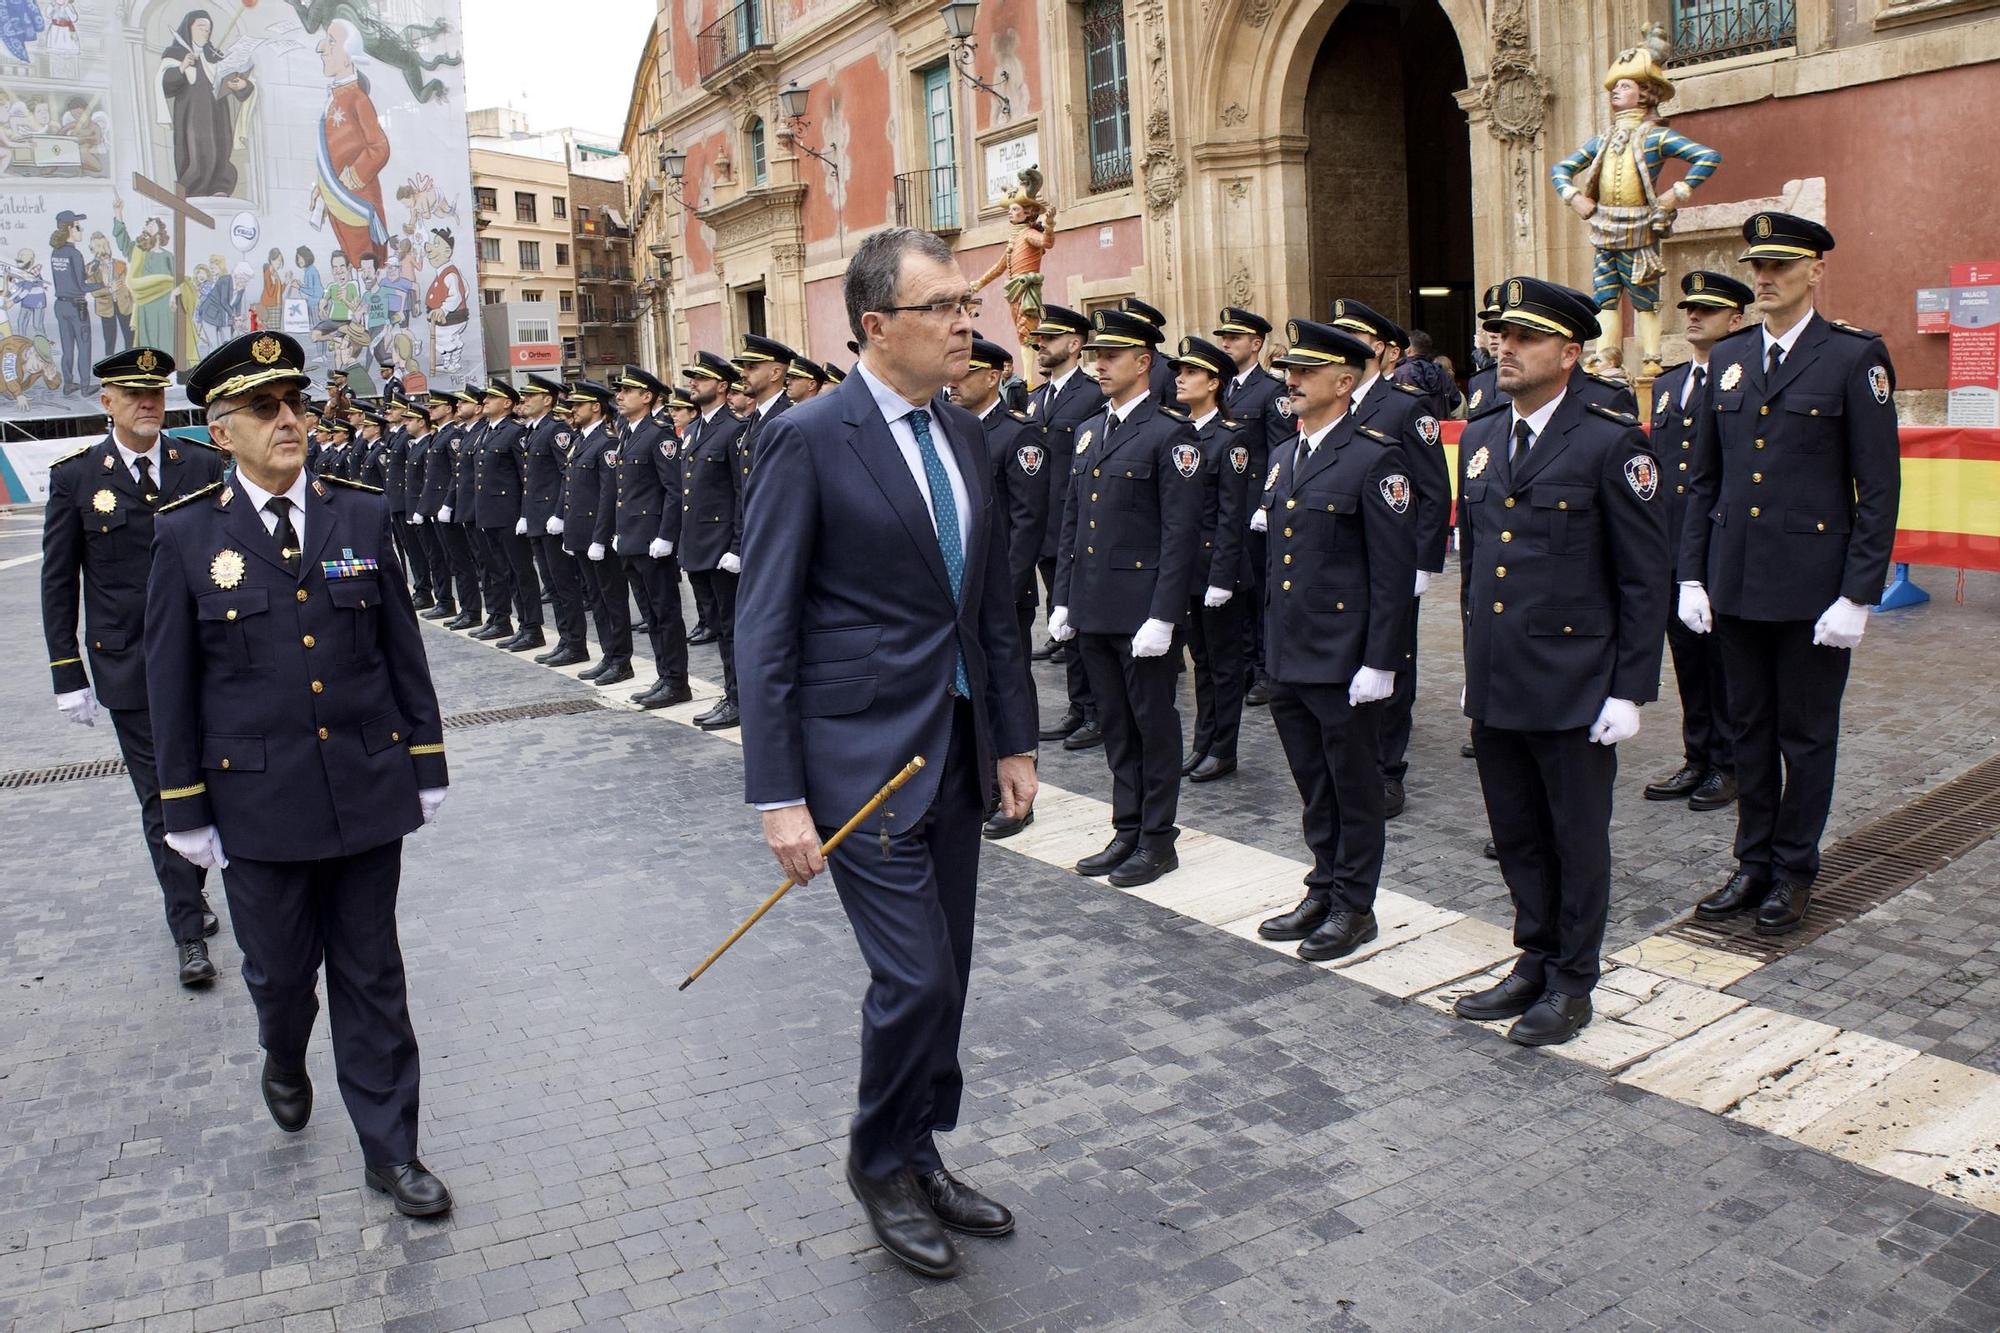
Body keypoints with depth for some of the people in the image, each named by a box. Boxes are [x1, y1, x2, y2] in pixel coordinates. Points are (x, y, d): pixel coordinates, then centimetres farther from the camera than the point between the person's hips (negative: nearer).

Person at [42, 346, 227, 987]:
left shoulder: (202, 465, 1)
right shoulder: (75, 476, -2)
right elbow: (58, 582, 1)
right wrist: (68, 675, -2)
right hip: (129, 667, -1)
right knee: (161, 797, 2)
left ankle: (191, 888, 34)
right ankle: (189, 929, 10)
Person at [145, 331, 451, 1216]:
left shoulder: (361, 515, 1)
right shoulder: (187, 536, -3)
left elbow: (403, 649, 5)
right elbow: (171, 683, 0)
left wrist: (426, 763, 5)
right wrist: (185, 807, 0)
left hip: (368, 792, 1)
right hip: (259, 802, -1)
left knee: (371, 976, 8)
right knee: (280, 969, 14)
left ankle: (389, 1149, 20)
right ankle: (285, 1060, 49)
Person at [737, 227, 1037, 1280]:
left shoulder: (962, 432, 9)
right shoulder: (808, 439, -12)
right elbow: (765, 628, -12)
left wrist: (1014, 739, 11)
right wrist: (778, 797, -15)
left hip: (957, 749, 7)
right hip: (862, 753, -7)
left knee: (944, 976, 14)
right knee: (915, 979, -5)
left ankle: (919, 1156, 35)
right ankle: (880, 1163, 23)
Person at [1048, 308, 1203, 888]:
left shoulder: (1170, 434, -9)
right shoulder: (1089, 433, 14)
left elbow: (1181, 532, -14)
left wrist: (1162, 616, -19)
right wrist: (1063, 598, 12)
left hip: (1144, 612, -7)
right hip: (1093, 610, 7)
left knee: (1154, 726, 5)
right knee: (1116, 728, 14)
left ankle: (1157, 840, 16)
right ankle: (1127, 833, 25)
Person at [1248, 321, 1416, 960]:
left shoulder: (1376, 457, -12)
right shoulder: (1284, 458, 12)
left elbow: (1393, 571, -15)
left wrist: (1379, 663, -17)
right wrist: (1271, 644, 16)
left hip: (1344, 661, -7)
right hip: (1288, 659, 7)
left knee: (1355, 789, 7)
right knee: (1315, 788, 17)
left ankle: (1354, 907, 19)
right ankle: (1323, 892, 30)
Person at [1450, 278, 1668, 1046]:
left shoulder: (1610, 444, -9)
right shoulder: (1480, 438, 10)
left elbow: (1644, 579, -9)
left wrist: (1630, 690, -11)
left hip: (1574, 690, -6)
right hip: (1493, 687, 6)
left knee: (1577, 840, 8)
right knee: (1517, 837, 16)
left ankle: (1572, 984, 23)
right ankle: (1535, 963, 33)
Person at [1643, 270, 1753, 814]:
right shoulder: (1666, 386, 15)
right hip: (1671, 548, 6)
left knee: (1725, 658, 3)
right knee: (1687, 657, 13)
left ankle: (1729, 766, 15)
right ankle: (1697, 759, 24)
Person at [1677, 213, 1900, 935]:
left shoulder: (1856, 356, -6)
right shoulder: (1728, 357, 9)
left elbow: (1879, 488, -8)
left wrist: (1858, 596, -13)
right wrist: (1691, 575, 6)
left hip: (1813, 589, -5)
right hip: (1735, 584, 5)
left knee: (1806, 735, 8)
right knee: (1749, 729, 13)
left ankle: (1794, 872, 22)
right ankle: (1754, 864, 26)